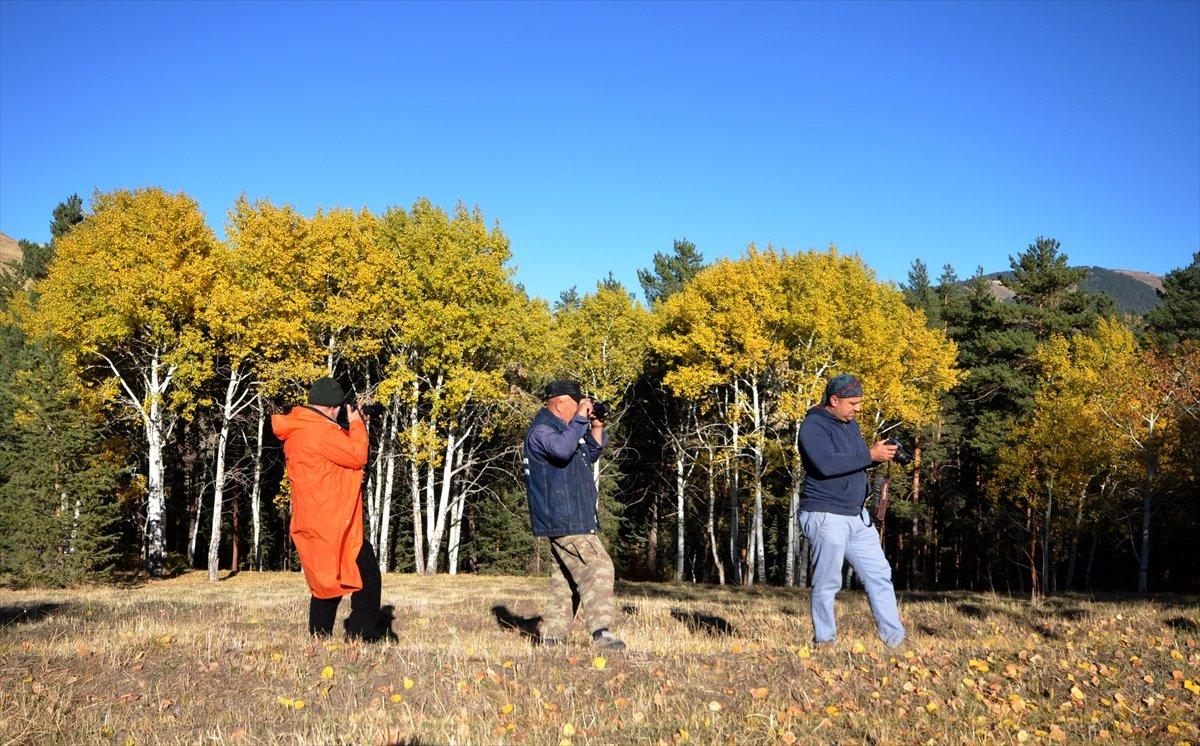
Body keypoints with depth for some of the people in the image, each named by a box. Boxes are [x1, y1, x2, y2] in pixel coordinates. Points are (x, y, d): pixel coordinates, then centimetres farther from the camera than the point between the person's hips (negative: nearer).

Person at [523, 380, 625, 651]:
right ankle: (601, 633, -21)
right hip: (564, 520, -11)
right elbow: (562, 449, -34)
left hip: (572, 519, 11)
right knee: (597, 567, -17)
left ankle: (551, 636, 16)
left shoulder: (564, 428, 20)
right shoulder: (541, 431, -13)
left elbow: (590, 454, 25)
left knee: (564, 578, 12)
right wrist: (580, 419, -24)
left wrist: (596, 427, 8)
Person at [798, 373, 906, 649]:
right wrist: (870, 455, -24)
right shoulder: (813, 426, -14)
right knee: (827, 582, -1)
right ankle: (824, 641, 12)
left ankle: (894, 637, 14)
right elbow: (826, 464, -28)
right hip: (826, 517, -8)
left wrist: (881, 452, 1)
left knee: (880, 575, 8)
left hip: (857, 516, 9)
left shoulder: (850, 423, 14)